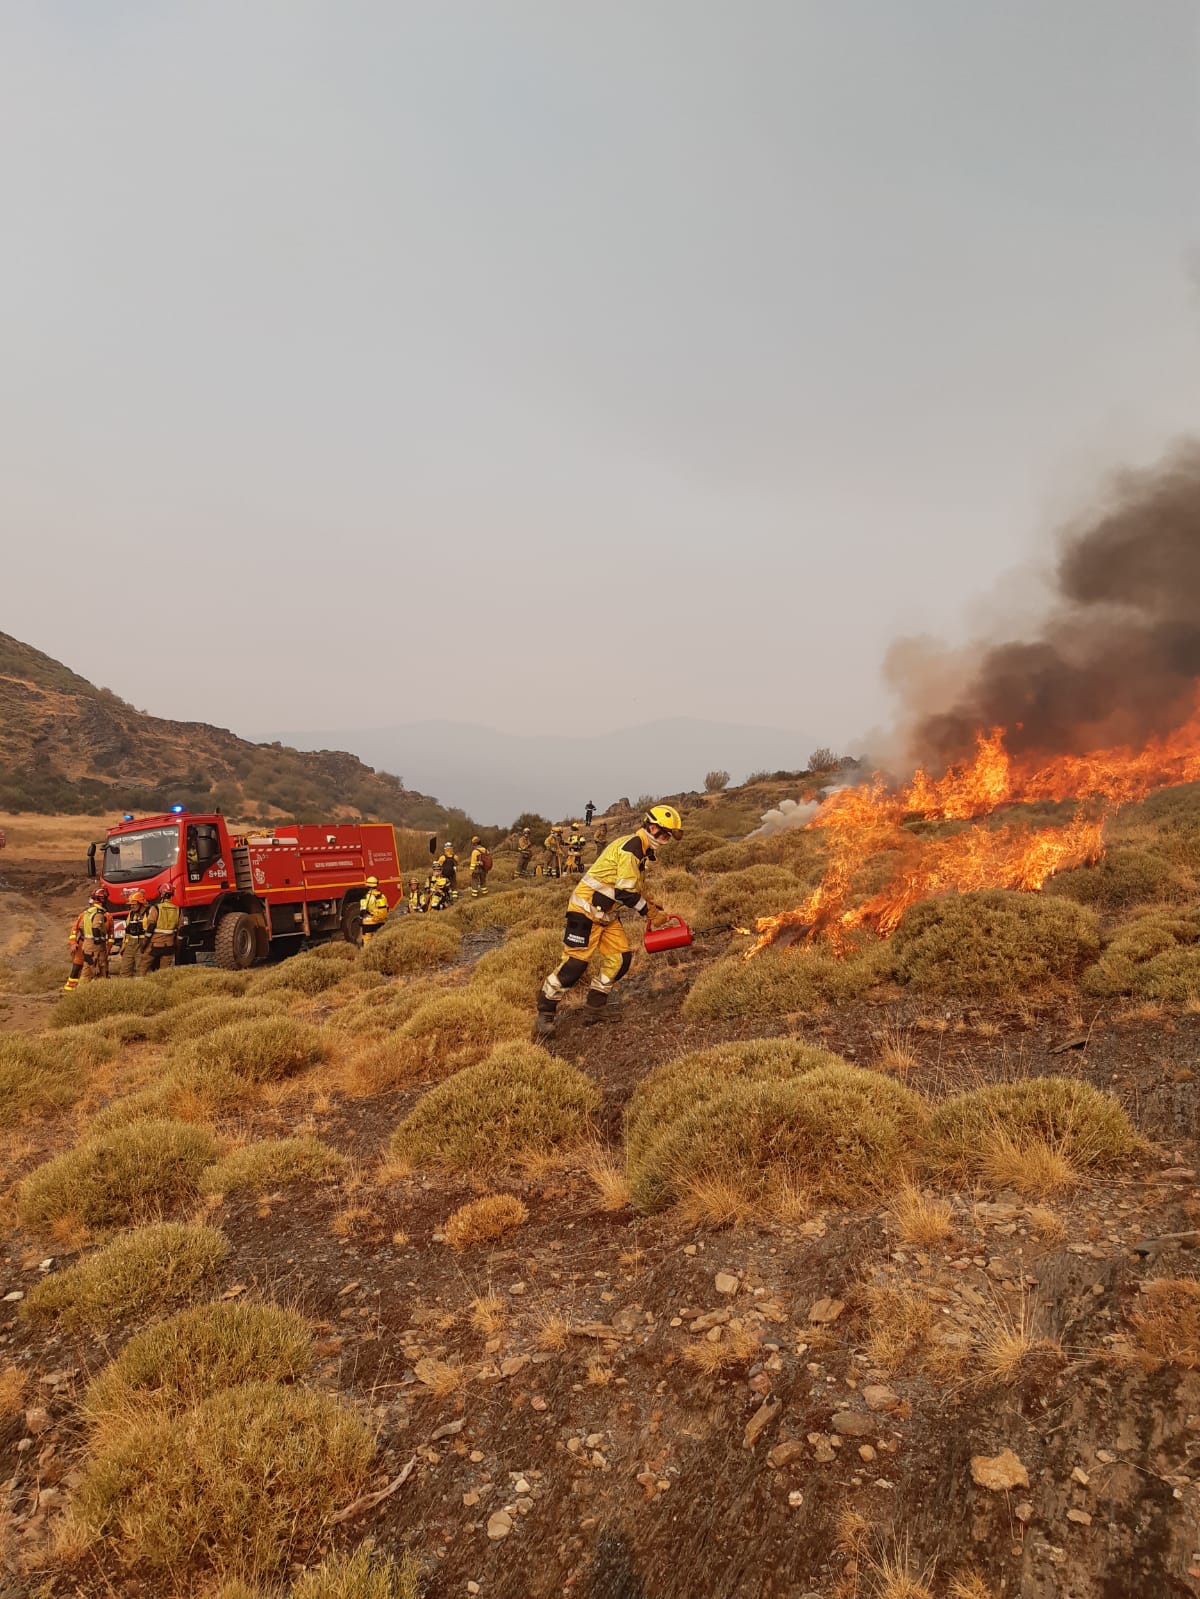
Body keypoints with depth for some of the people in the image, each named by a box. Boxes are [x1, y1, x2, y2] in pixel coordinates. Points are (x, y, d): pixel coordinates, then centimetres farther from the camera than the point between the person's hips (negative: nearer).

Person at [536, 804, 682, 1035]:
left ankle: (595, 1008, 13)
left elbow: (636, 890, 22)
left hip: (607, 914, 10)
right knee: (576, 961, -10)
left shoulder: (642, 851, 13)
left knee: (621, 957, 4)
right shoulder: (631, 847, -20)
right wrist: (651, 912, -13)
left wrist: (654, 907, 9)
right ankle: (545, 1010, 3)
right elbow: (626, 892, -23)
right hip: (586, 909, -10)